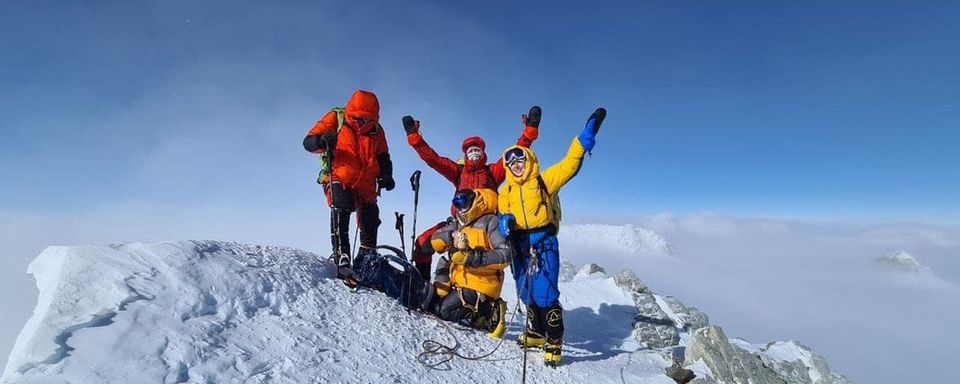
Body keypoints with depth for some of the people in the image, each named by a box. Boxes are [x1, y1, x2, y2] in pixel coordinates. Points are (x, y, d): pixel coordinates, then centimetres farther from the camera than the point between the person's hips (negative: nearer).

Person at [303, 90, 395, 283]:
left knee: (370, 222, 7)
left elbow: (383, 157, 15)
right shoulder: (335, 119, -5)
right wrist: (322, 140, -32)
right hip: (338, 179, -4)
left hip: (366, 184, 4)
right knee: (341, 211, -29)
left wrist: (386, 176, -4)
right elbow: (308, 142, -8)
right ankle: (342, 260, -31)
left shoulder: (376, 130, 5)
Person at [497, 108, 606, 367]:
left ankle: (554, 342, 6)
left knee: (545, 294, -10)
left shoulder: (544, 180, 0)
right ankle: (536, 333, 32)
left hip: (543, 241, -5)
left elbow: (570, 163, -8)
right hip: (519, 244, 5)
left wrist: (587, 134, -15)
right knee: (527, 293, 14)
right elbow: (501, 213, 13)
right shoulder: (506, 190, 15)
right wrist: (504, 221, -12)